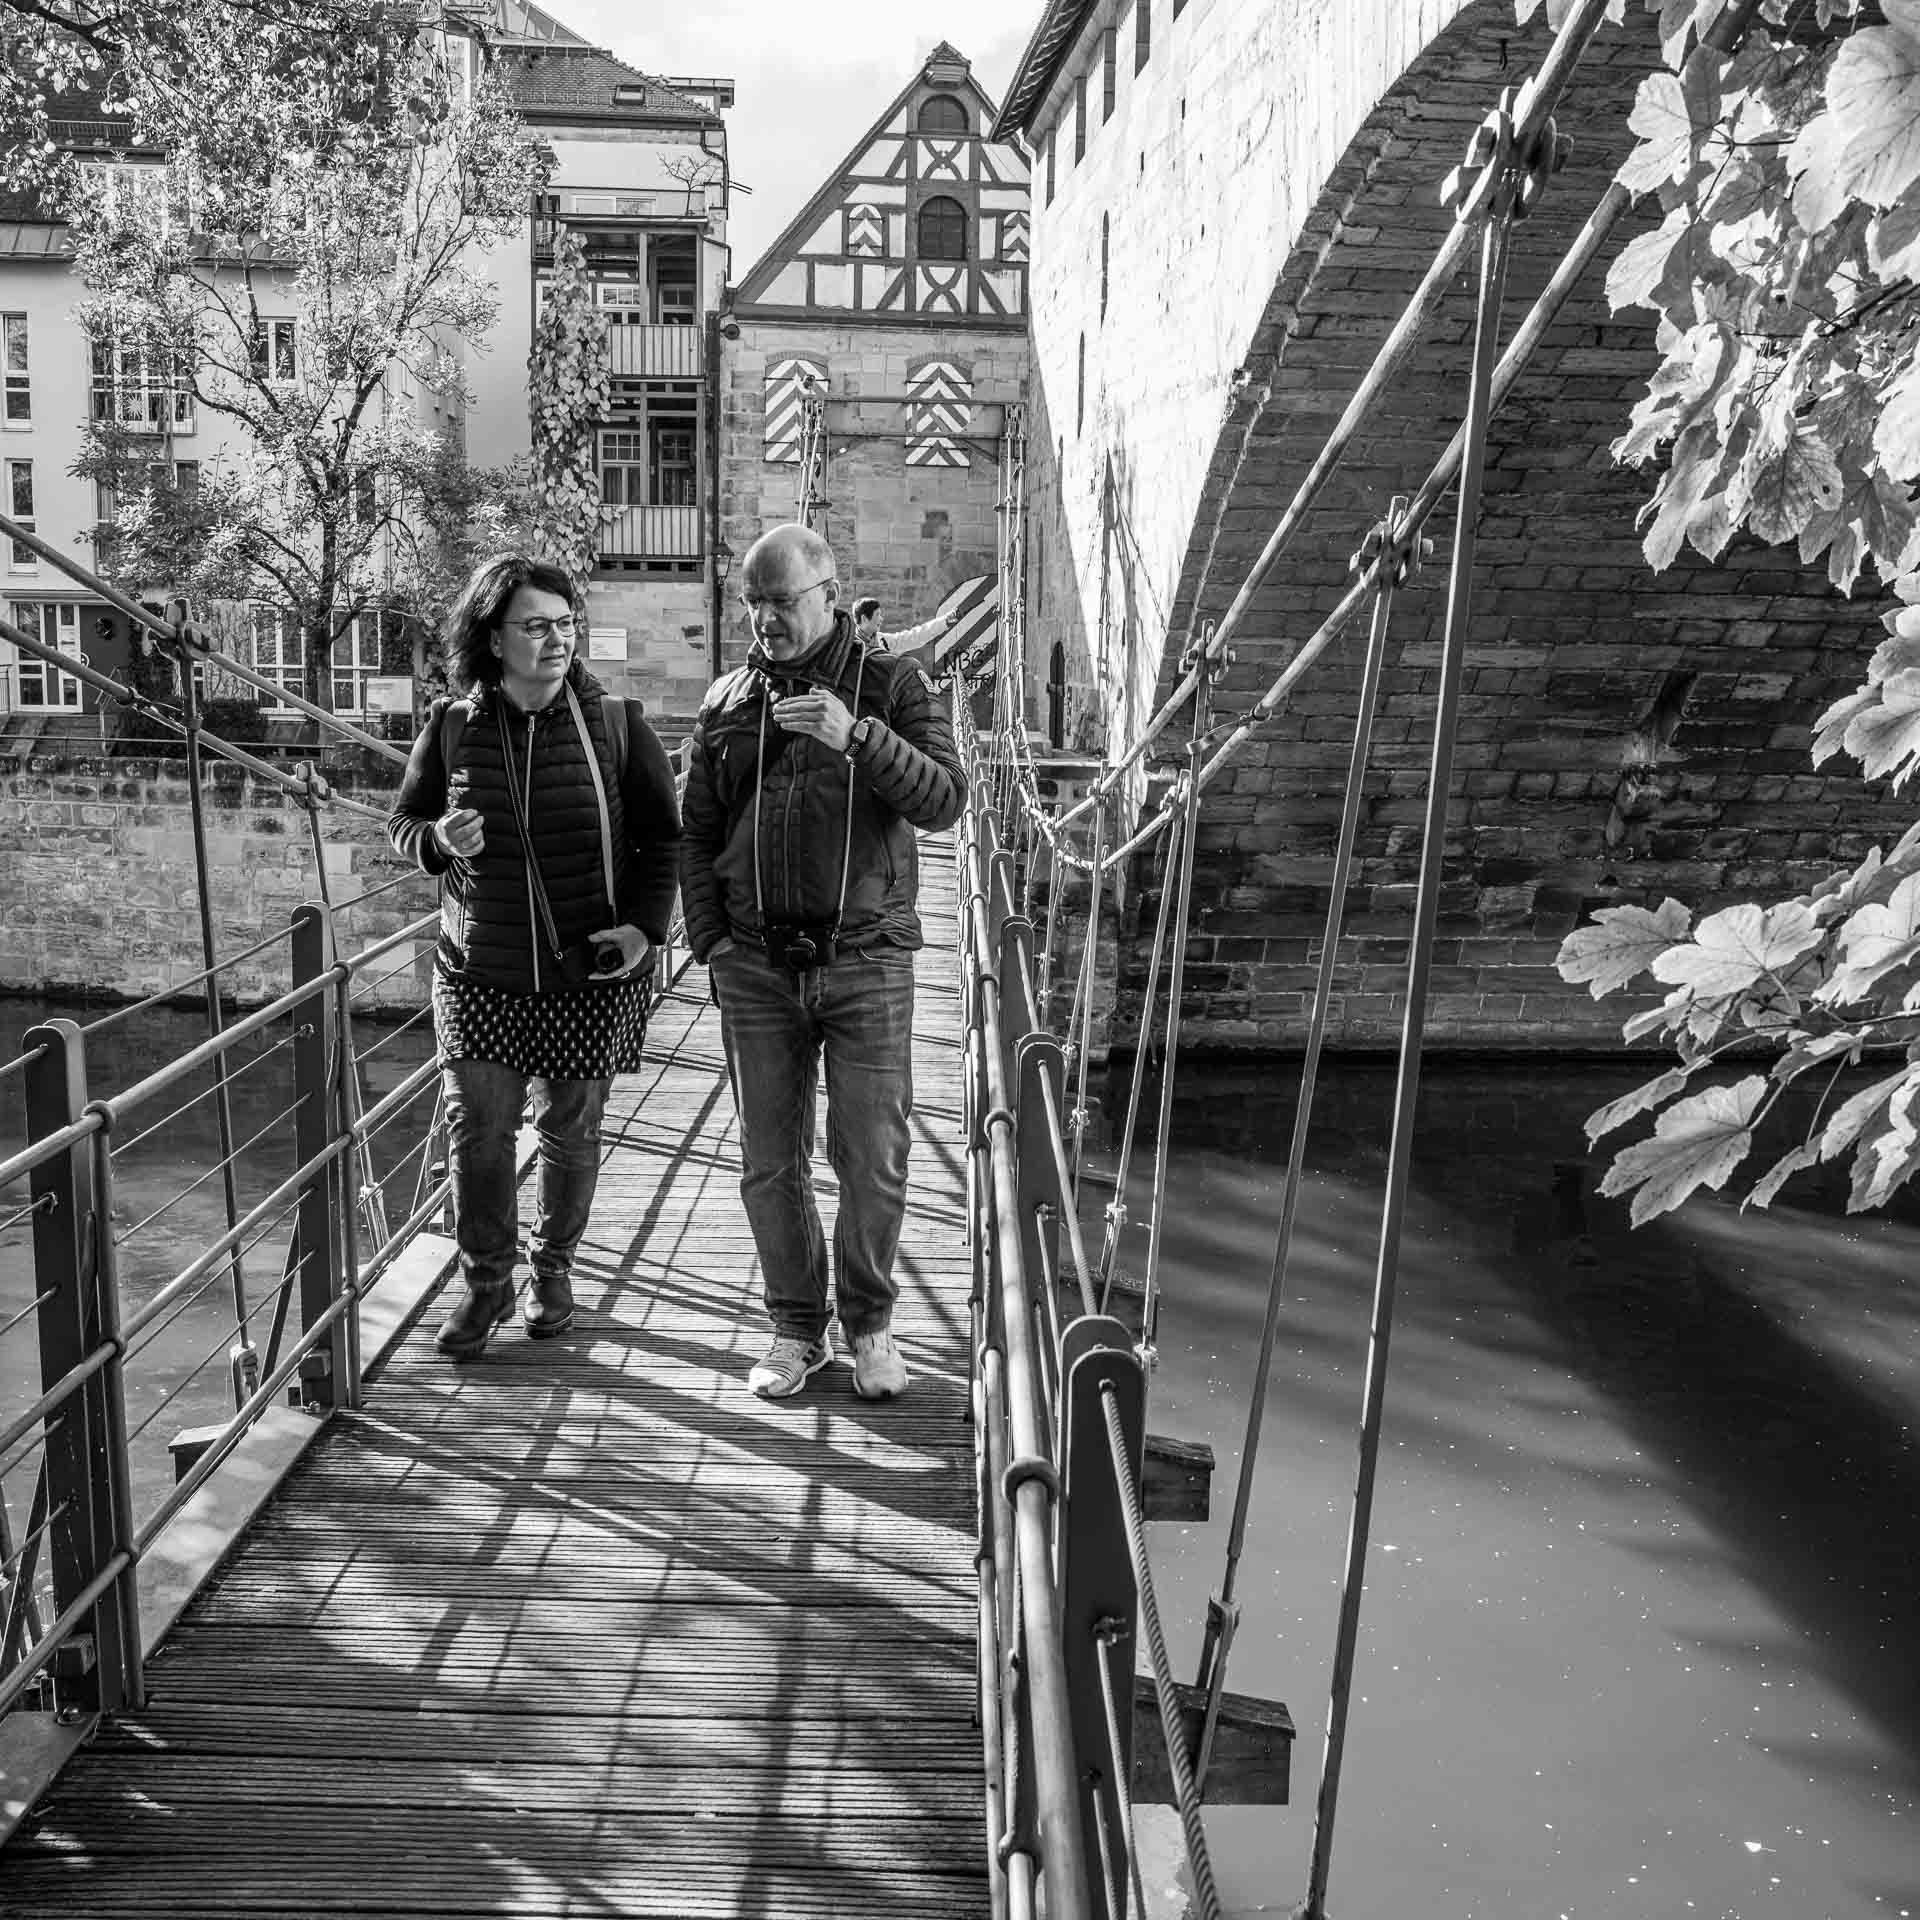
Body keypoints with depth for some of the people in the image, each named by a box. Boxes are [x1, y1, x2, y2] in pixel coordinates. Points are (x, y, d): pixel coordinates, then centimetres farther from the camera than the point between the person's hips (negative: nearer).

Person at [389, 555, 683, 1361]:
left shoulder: (615, 725, -3)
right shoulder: (451, 728, 0)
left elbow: (661, 835, 4)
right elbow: (402, 822, 12)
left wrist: (644, 924, -9)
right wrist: (439, 840, -12)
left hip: (589, 974, -1)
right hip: (479, 975, 1)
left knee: (571, 1130, 9)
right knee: (474, 1129, 1)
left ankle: (553, 1269, 32)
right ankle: (485, 1281, 22)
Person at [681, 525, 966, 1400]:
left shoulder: (890, 685, 3)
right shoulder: (726, 702, 10)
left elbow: (944, 801, -10)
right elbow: (696, 835, 14)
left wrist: (858, 736, -24)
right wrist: (710, 943, 3)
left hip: (866, 963, -2)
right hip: (756, 968, 2)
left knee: (872, 1160, 1)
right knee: (770, 1164, 6)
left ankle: (869, 1324, 21)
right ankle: (796, 1327, 22)